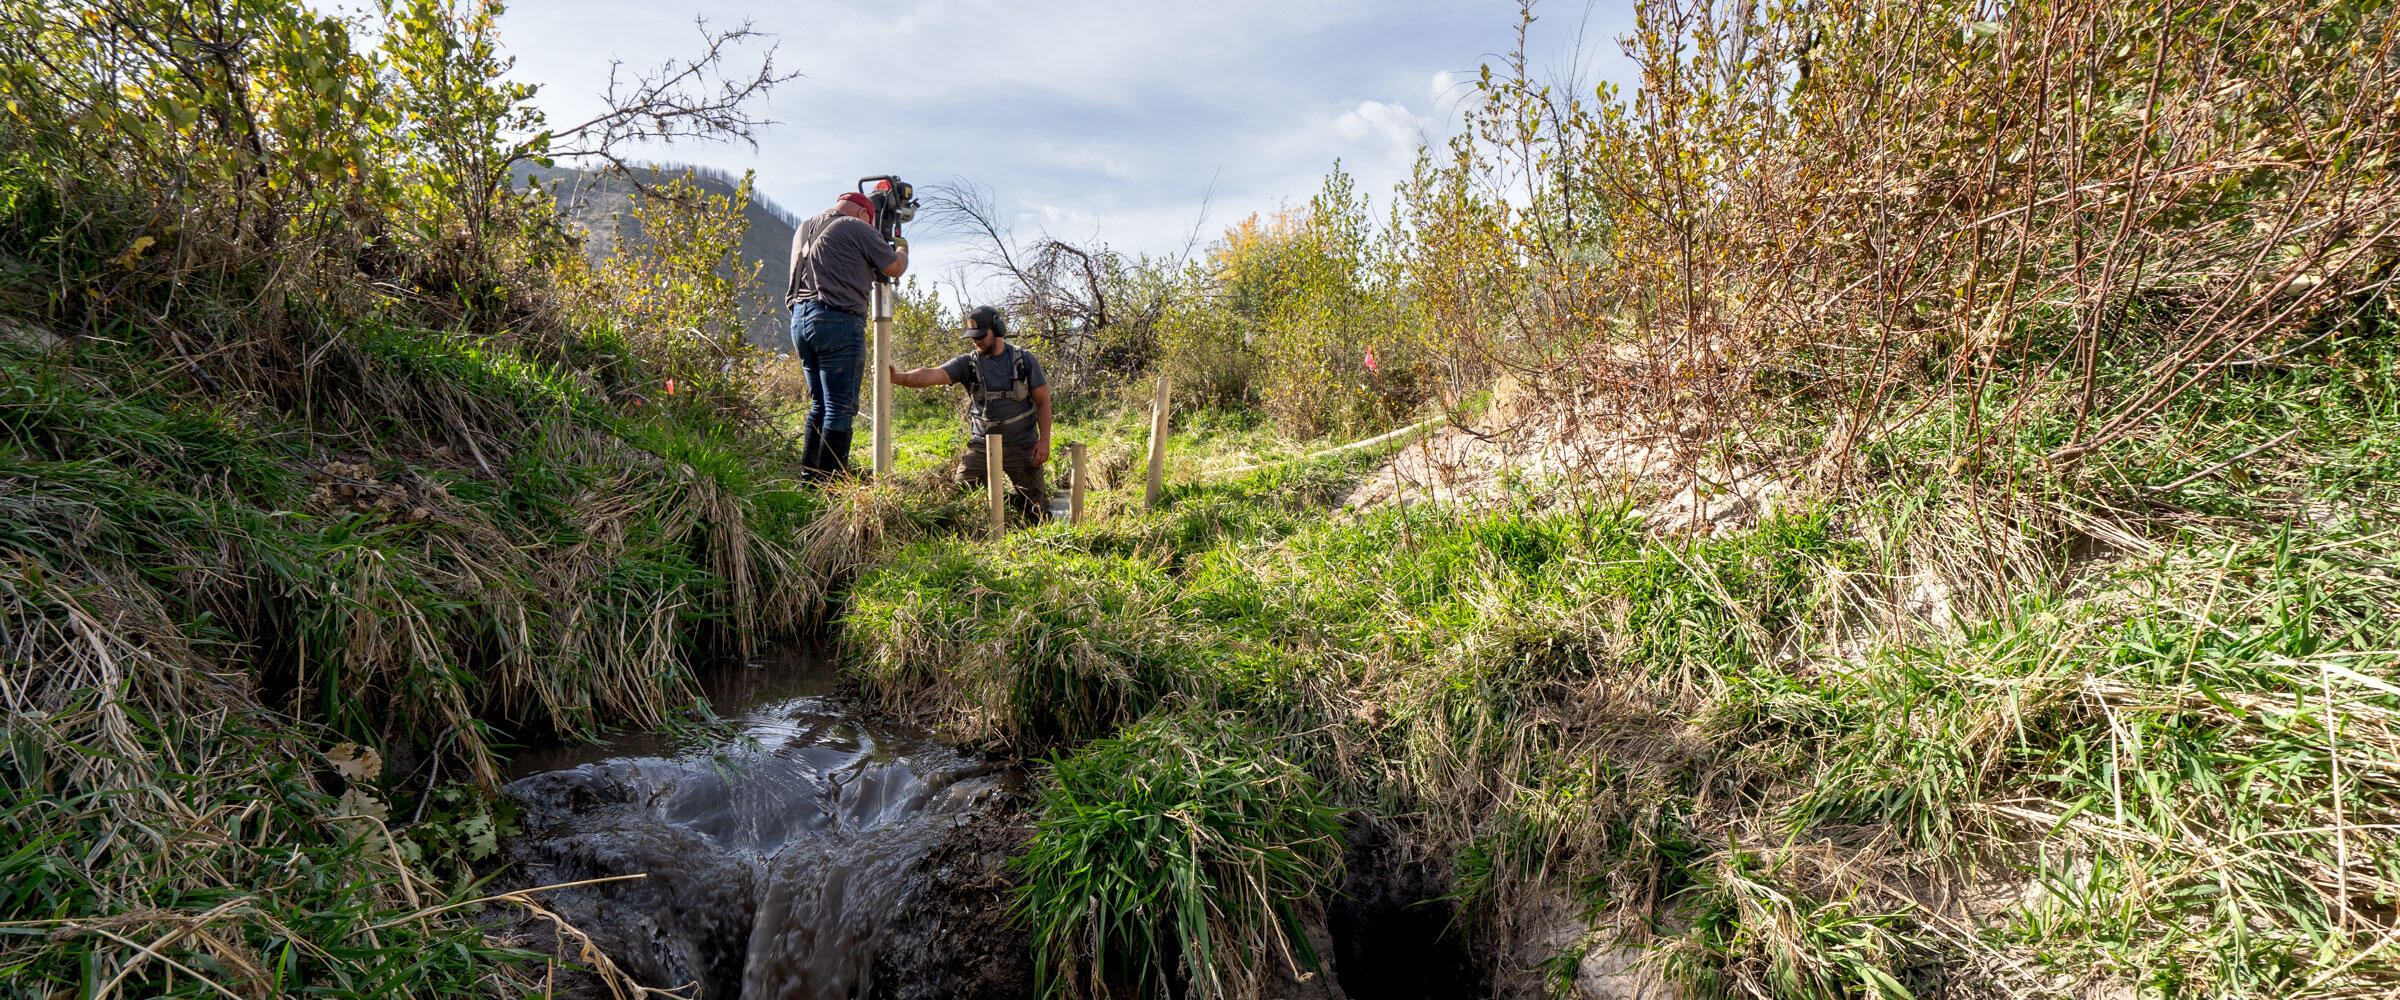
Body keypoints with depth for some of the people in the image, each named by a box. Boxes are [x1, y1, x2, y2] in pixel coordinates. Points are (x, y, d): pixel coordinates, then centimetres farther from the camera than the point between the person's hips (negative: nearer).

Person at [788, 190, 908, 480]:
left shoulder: (804, 229, 21)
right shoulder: (857, 228, -2)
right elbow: (895, 268, 4)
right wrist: (901, 248, 26)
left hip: (799, 320, 8)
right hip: (837, 321, -8)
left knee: (820, 404, 16)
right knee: (840, 406, -5)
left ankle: (809, 475, 16)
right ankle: (831, 481, -6)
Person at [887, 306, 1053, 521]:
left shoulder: (1025, 360, -2)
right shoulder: (967, 363, -2)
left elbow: (1043, 401, 0)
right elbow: (931, 375, -18)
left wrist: (1044, 440, -10)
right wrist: (898, 377, -36)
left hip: (1021, 446, -1)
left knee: (1037, 515, -1)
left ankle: (1016, 497, 32)